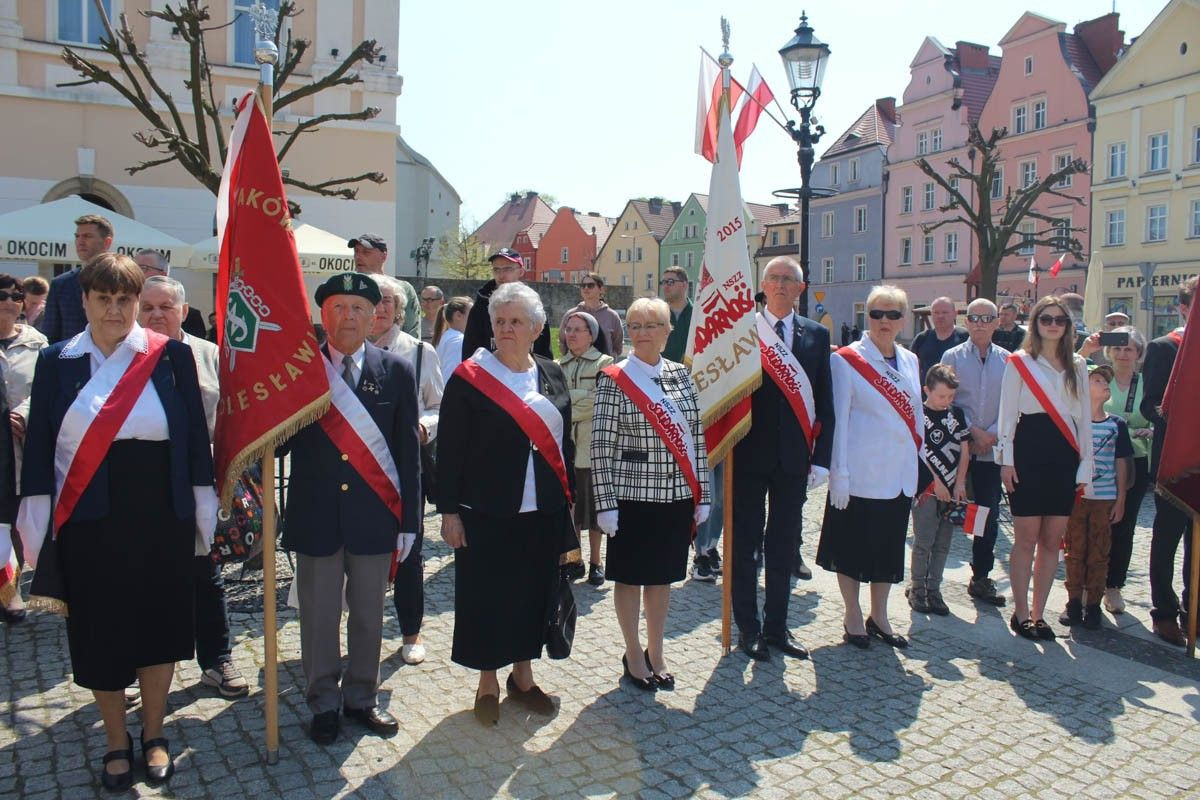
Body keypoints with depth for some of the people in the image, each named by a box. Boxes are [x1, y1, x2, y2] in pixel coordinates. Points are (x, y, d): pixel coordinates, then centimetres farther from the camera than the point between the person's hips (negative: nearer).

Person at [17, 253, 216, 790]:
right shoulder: (55, 362, 1)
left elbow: (195, 437, -1)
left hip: (160, 520, -1)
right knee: (98, 634, 11)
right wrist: (37, 527, -3)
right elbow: (39, 446, 2)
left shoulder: (172, 356, -2)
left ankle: (153, 735, 31)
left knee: (157, 627, 10)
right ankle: (116, 743, 30)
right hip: (89, 524, 1)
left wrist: (203, 516, -2)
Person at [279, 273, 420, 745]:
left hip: (374, 514, 0)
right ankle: (324, 703, 30)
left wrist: (409, 519, -1)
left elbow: (408, 452, 1)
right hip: (315, 514, 0)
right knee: (318, 616, 12)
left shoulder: (396, 371, 0)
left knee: (368, 616, 14)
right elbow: (278, 442, 1)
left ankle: (361, 698, 33)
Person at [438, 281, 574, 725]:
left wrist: (568, 500, 10)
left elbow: (564, 442, 11)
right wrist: (449, 510, -10)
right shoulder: (469, 376, -6)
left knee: (533, 593, 13)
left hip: (543, 512, 4)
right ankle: (488, 684, 25)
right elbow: (450, 449, -7)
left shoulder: (552, 376, 6)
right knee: (486, 595, 6)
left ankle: (523, 676, 32)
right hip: (487, 512, -4)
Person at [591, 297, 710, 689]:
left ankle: (656, 651, 31)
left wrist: (702, 493, 5)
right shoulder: (613, 379, -8)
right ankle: (633, 653, 27)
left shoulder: (681, 374, 5)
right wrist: (605, 502, -13)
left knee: (663, 575, 15)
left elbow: (696, 436, 7)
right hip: (633, 496, -4)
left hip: (677, 496, 4)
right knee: (630, 576, 9)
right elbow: (601, 446, -10)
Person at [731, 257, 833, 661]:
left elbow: (825, 402, 5)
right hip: (750, 453, -3)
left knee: (784, 545, 12)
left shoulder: (817, 335, 6)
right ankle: (748, 626, 21)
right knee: (746, 543, 7)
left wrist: (821, 458, 0)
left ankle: (776, 625, 26)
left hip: (794, 457, 3)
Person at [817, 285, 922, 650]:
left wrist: (920, 461, 14)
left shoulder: (909, 361, 11)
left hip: (899, 473, 6)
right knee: (853, 544, 5)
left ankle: (879, 616, 29)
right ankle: (852, 617, 22)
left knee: (889, 546, 14)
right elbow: (838, 418, -11)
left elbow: (916, 414, 17)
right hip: (861, 473, -6)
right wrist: (839, 472, -14)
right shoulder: (847, 360, -8)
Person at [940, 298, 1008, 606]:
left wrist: (991, 434, -10)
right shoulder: (952, 357, 1)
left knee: (989, 516, 7)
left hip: (992, 450, 2)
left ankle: (981, 578, 20)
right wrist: (973, 430, -11)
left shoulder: (1007, 360, 5)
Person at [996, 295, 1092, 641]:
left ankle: (1038, 613, 16)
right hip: (1029, 453, -4)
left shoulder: (1078, 366, 13)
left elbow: (1084, 418, 13)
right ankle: (1021, 613, 11)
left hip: (1064, 457, 4)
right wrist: (1006, 460, -7)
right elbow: (1007, 413, -1)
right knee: (1027, 539, -1)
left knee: (1052, 541, 6)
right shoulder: (1019, 362, 1)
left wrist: (1085, 465, 7)